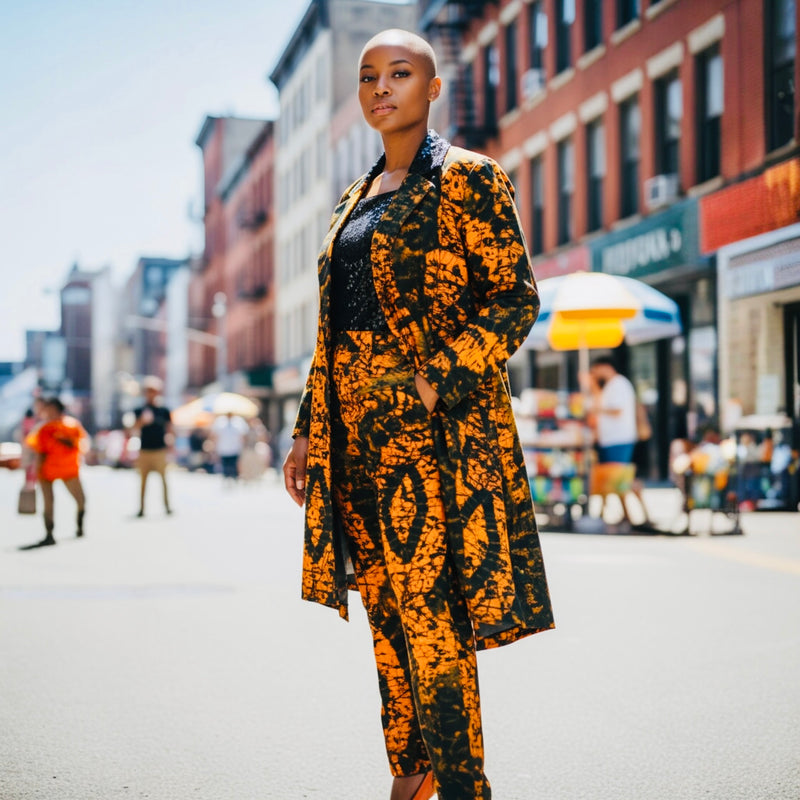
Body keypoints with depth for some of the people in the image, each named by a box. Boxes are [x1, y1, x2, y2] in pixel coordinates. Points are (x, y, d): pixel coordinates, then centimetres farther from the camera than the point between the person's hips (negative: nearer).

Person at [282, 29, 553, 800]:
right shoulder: (355, 201, 19)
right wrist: (308, 431, 16)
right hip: (356, 432, 7)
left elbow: (516, 298, -8)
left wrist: (436, 383, -19)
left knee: (430, 617, -9)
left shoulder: (466, 178, -2)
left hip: (434, 426, -7)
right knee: (387, 611, 11)